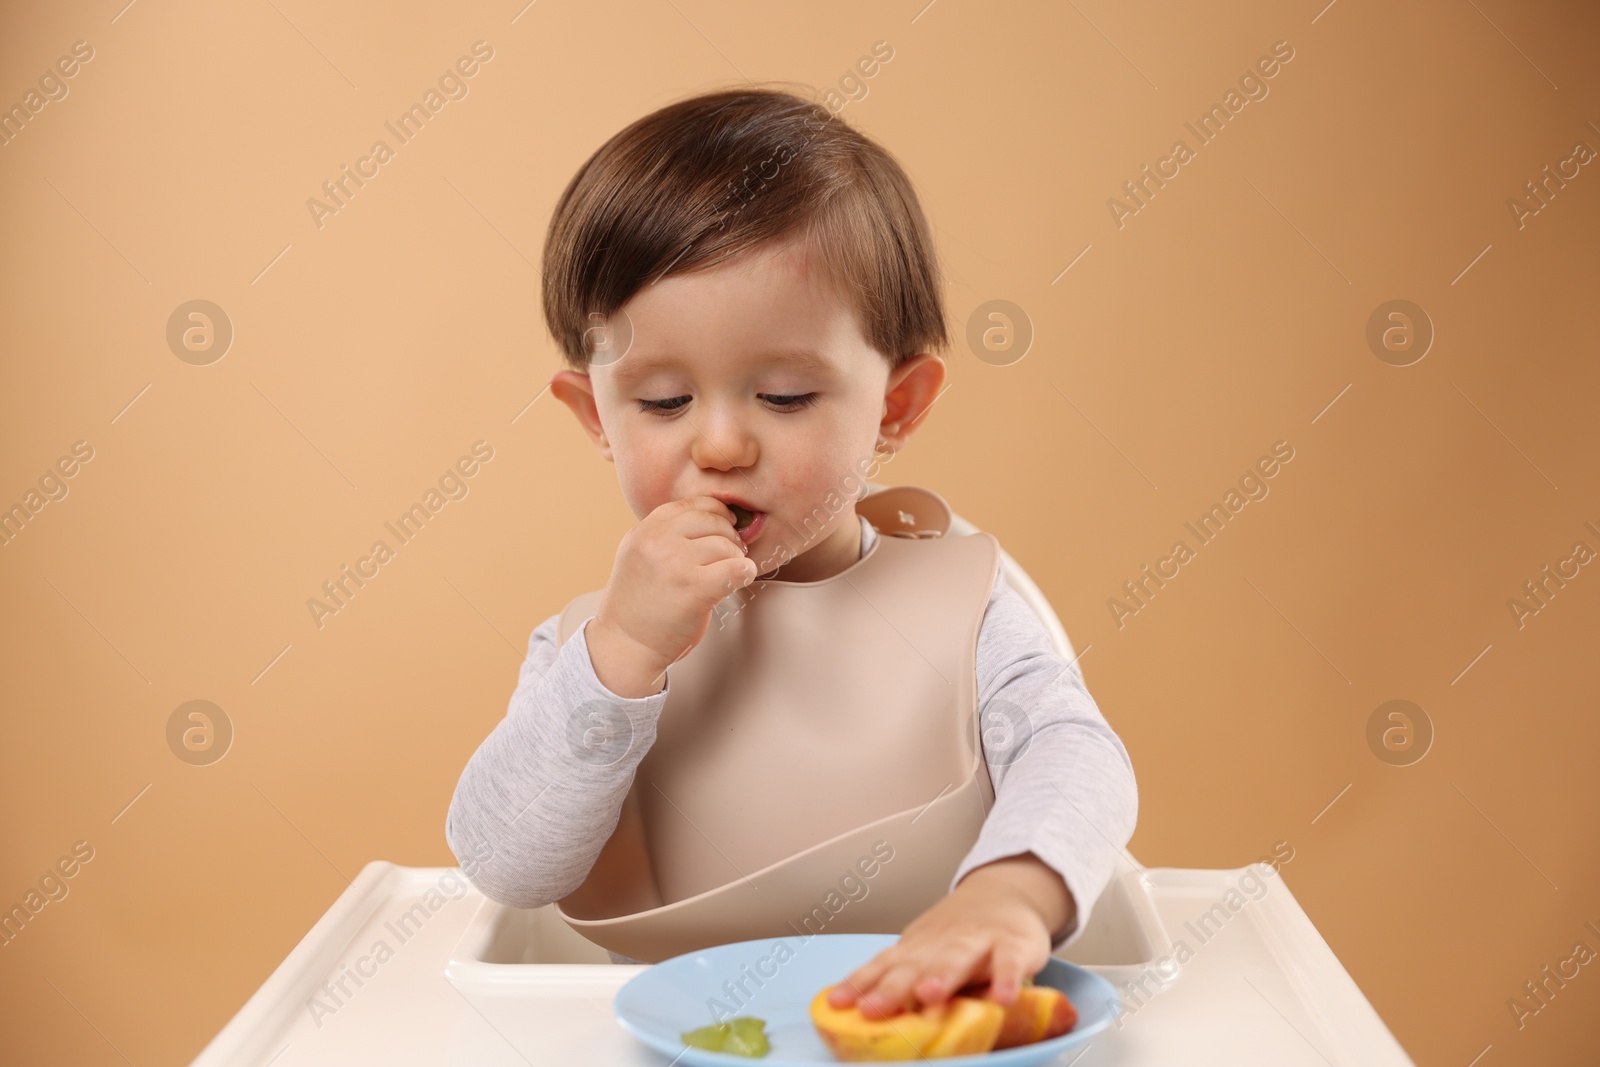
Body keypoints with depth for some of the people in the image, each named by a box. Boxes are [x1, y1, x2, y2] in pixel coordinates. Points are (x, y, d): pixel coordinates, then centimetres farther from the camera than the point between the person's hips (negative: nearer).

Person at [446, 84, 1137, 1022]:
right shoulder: (585, 644, 2)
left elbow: (1076, 759, -14)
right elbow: (503, 866, -7)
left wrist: (1012, 891, -35)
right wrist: (622, 655, -18)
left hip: (920, 1030, 0)